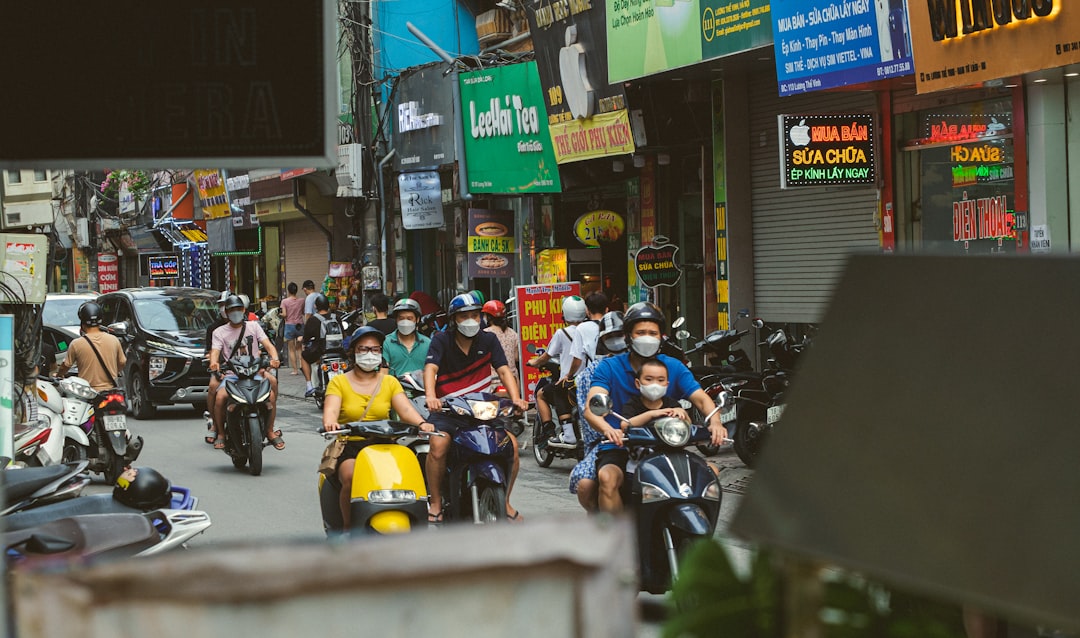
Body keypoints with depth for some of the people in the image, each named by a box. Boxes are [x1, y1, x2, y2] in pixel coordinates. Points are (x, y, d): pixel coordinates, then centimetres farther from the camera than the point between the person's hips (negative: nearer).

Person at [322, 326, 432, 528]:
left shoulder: (390, 382, 16)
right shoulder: (339, 382, 8)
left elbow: (405, 409, 1)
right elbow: (331, 410, -8)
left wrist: (421, 423, -21)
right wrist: (330, 423, -34)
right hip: (349, 446, -2)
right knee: (351, 479, -33)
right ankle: (348, 529, -17)